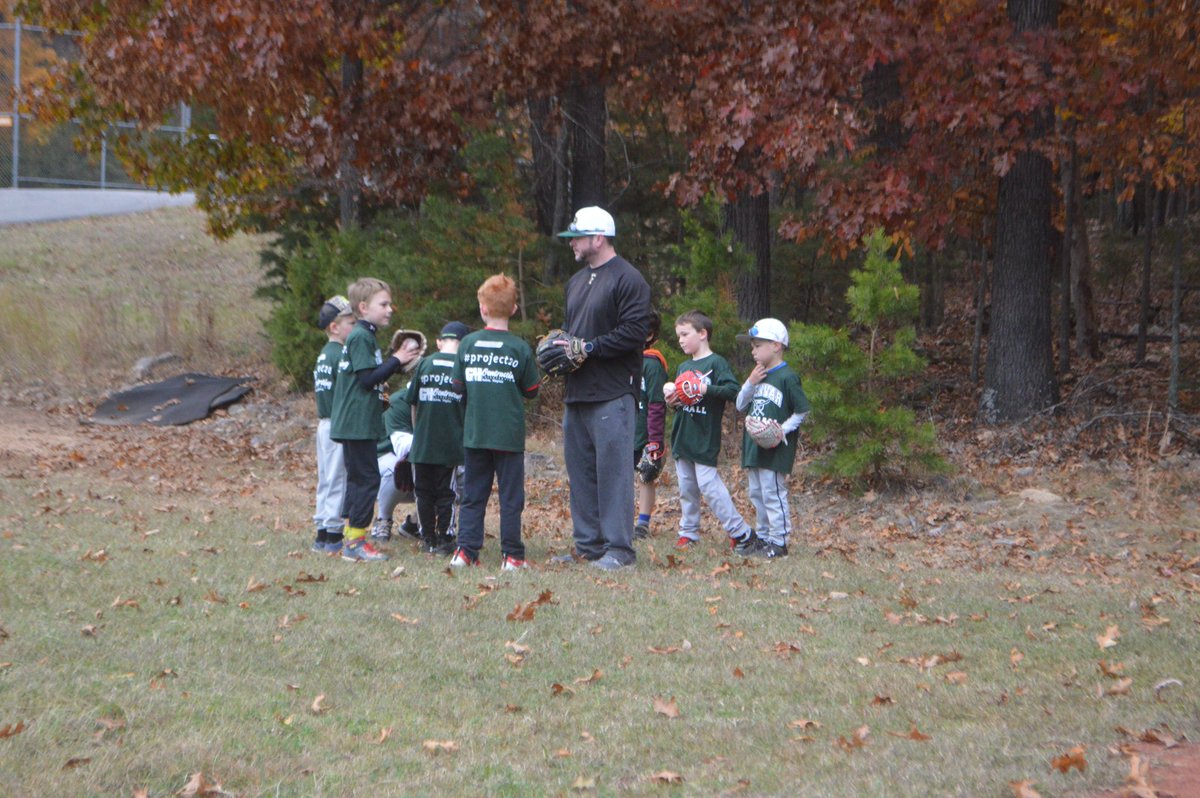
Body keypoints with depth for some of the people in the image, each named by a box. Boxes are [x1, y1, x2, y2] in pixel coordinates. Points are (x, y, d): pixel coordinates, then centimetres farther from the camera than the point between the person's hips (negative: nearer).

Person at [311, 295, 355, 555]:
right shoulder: (341, 355, -15)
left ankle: (322, 534, 16)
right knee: (338, 479, -5)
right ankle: (333, 536, -3)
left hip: (324, 423, 9)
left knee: (326, 479, 13)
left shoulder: (323, 355, 14)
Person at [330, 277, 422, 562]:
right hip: (358, 424, -11)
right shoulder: (361, 337, -14)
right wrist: (397, 361, -13)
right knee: (367, 478, -8)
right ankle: (355, 541, -6)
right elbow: (367, 378, -20)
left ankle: (351, 539, 18)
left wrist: (398, 360, 6)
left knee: (358, 478, 13)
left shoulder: (365, 336, 17)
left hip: (353, 423, 11)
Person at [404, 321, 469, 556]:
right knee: (446, 493, 7)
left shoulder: (425, 364, 2)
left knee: (424, 492, 12)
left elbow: (413, 404, 8)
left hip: (422, 443, 2)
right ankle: (444, 539, 8)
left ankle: (428, 539, 16)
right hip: (451, 445, -2)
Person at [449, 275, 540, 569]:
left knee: (473, 494, 10)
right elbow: (531, 391, 2)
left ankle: (465, 550, 5)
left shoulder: (468, 344, -1)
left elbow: (458, 387, 4)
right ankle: (512, 555, 3)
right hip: (509, 434, -2)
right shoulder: (520, 348, -6)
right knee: (510, 496, 4)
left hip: (474, 433, 2)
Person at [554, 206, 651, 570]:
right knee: (580, 469, 10)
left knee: (613, 467, -9)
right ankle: (588, 544, 17)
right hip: (577, 391, 9)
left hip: (612, 393, -9)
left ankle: (618, 547, -6)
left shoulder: (628, 279, -8)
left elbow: (634, 332, -16)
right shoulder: (577, 281, 21)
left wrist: (588, 348, -17)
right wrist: (561, 345, 9)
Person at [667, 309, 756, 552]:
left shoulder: (716, 363, -7)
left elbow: (733, 390, -18)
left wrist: (705, 389, -26)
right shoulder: (683, 367, 16)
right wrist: (672, 401, 2)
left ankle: (741, 532, -6)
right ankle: (688, 531, 20)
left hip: (705, 439, -8)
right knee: (686, 488, 11)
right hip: (682, 438, 8)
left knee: (709, 485, -12)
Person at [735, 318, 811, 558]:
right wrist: (750, 383, -4)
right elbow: (741, 406, 11)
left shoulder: (787, 377, -11)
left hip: (775, 449, -8)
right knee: (757, 494, 14)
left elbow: (801, 411, -9)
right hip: (753, 446, 8)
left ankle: (779, 542, -2)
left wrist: (783, 430, -19)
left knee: (773, 494, -7)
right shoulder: (758, 376, 14)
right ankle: (763, 538, 24)